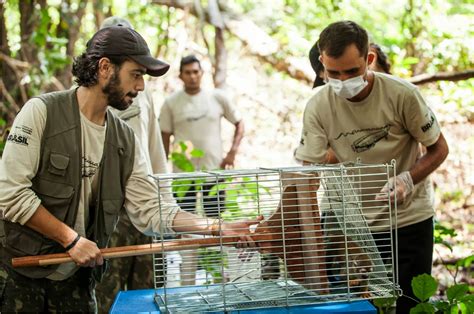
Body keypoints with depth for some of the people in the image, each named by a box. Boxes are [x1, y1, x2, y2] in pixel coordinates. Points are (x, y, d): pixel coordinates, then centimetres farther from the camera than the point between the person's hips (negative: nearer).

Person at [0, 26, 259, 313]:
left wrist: (217, 227, -10)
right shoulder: (42, 112, -12)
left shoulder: (125, 140, 3)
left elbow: (152, 212, 0)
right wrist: (71, 239, -18)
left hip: (77, 277, 5)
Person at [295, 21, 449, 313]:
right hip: (354, 222, 2)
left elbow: (439, 149, -5)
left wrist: (407, 180, -24)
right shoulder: (318, 107, -12)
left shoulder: (402, 94, -17)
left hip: (409, 220, -1)